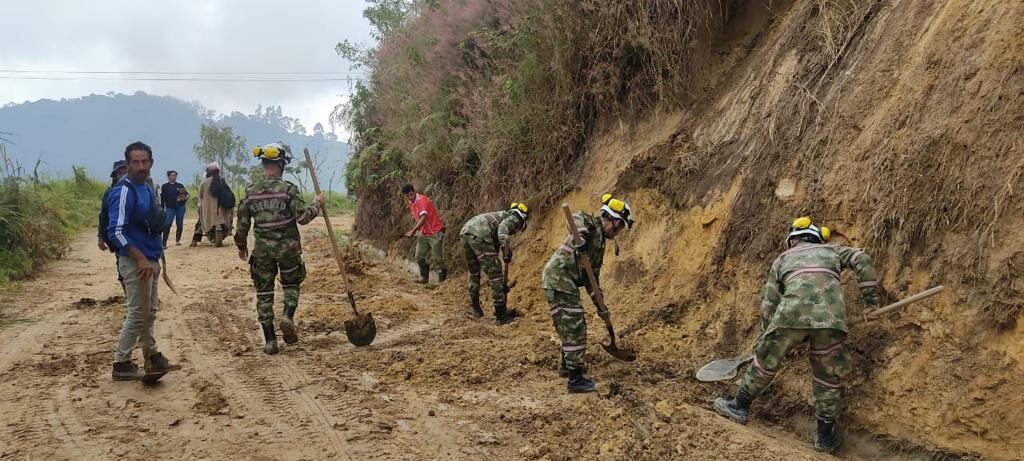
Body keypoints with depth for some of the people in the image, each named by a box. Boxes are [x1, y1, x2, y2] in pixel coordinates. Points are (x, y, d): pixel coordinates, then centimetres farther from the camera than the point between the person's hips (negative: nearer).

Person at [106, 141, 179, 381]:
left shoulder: (148, 188, 10)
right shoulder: (124, 191, -17)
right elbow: (116, 233, -23)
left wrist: (155, 257, 15)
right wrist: (141, 259, -25)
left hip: (150, 260, 9)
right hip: (135, 262, -9)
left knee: (150, 311, 16)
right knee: (137, 314, -3)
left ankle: (153, 357, 27)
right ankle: (121, 365, 8)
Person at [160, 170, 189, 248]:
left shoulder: (180, 185, 12)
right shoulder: (164, 186, 6)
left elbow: (187, 194, 15)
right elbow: (162, 198, 4)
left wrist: (183, 198, -8)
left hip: (180, 207, 3)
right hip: (170, 207, -3)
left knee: (180, 224, 4)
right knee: (167, 224, -13)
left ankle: (177, 240, 18)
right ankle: (164, 243, -13)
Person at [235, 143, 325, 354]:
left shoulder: (251, 192, 0)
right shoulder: (288, 189, -11)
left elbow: (242, 223, 5)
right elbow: (303, 217, -14)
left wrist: (241, 246, 19)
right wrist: (316, 205, 3)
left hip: (262, 249, 2)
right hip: (288, 247, -2)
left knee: (264, 293, 9)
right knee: (291, 285, 19)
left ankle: (269, 340, 8)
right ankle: (288, 317, -6)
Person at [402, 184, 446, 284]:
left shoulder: (422, 200, -19)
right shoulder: (411, 204, 8)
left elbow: (423, 218, -29)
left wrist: (413, 230, -33)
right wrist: (418, 231, 6)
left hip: (435, 233, -8)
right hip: (423, 234, 8)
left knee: (436, 258, -7)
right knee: (419, 257, 4)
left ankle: (442, 279, 3)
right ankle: (424, 277, 18)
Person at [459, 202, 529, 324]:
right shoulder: (514, 218, 12)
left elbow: (494, 247, 42)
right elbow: (503, 227, -14)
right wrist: (505, 245, -30)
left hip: (465, 232, 9)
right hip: (479, 235, -9)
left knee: (474, 272, 26)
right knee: (495, 274, 0)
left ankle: (475, 309, 36)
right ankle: (501, 315, 4)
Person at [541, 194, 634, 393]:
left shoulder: (600, 242, 18)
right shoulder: (592, 225, -8)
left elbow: (592, 277, 20)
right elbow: (575, 217, -30)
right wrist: (581, 236, -43)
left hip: (566, 283, 10)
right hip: (558, 281, -10)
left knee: (576, 325, 23)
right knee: (574, 328, -6)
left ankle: (567, 365, 41)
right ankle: (575, 379, -1)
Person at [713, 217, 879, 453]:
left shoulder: (783, 259, 30)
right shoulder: (832, 250, 32)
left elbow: (768, 303, 27)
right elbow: (862, 260, 13)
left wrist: (770, 336, 39)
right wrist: (870, 302, 16)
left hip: (791, 315, 0)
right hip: (831, 317, 1)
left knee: (766, 361, 20)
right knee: (828, 376, 16)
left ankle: (739, 406, 33)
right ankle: (826, 435, 26)